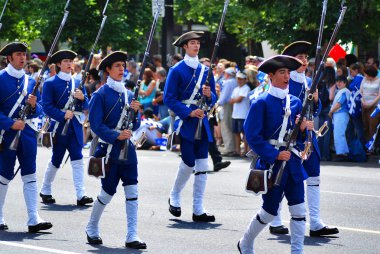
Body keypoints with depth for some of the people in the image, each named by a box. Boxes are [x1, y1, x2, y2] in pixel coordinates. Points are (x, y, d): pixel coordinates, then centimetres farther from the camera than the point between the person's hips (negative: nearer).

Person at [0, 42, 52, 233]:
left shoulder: (30, 81, 12)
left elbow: (39, 111, 14)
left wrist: (34, 106, -8)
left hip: (27, 132, 5)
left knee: (30, 176, -1)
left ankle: (33, 220, -4)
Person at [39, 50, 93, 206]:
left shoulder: (77, 83, 12)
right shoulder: (50, 83, -3)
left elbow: (86, 107, 12)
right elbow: (47, 106, -10)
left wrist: (82, 98, -9)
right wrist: (63, 115, -21)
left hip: (75, 126, 4)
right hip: (59, 126, -4)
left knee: (77, 159, -6)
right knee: (56, 160, 5)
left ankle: (80, 195, -11)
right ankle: (45, 192, 24)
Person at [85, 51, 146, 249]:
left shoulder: (128, 94, 12)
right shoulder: (101, 95, -5)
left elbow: (135, 126, 14)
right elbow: (96, 125, -11)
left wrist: (135, 111, -5)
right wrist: (116, 135, -22)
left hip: (128, 148, 5)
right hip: (109, 149, -5)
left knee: (132, 191, -4)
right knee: (108, 192, 1)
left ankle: (132, 236, -4)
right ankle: (92, 229, 23)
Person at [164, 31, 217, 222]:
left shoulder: (205, 71, 13)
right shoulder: (177, 70, -3)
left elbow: (213, 99, 16)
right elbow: (169, 98, -7)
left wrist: (209, 95, -8)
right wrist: (189, 112, -16)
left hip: (202, 121, 5)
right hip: (185, 121, -5)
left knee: (202, 166, -1)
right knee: (189, 163, -7)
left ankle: (198, 210, 1)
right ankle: (174, 197, 19)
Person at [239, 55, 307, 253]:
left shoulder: (295, 103, 8)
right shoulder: (261, 103, -8)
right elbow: (253, 136, -12)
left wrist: (303, 129, -7)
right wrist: (274, 154, -16)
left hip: (292, 163, 5)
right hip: (271, 163, -5)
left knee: (299, 211, -3)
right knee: (269, 211, 4)